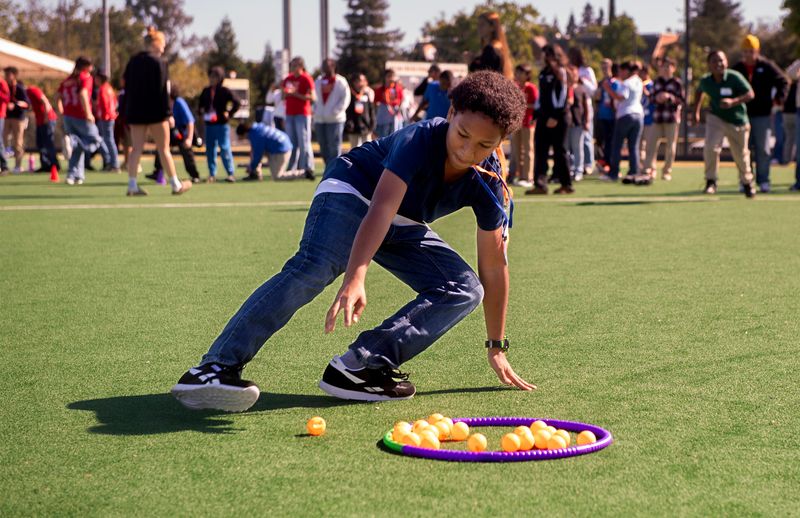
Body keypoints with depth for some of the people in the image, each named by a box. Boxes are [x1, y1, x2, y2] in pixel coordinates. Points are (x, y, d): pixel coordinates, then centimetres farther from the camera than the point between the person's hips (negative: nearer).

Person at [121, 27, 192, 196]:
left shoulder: (133, 62, 11)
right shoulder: (159, 62, -10)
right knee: (164, 149, 3)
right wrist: (167, 113, -13)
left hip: (135, 112, 6)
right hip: (154, 112, -5)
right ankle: (176, 185, 11)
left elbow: (127, 87, 12)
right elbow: (162, 90, -15)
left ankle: (132, 185, -2)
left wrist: (127, 112, 15)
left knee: (136, 149, 5)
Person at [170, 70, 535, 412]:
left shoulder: (488, 185, -17)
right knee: (314, 268, -34)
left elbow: (494, 265, -9)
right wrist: (355, 279, -58)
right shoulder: (420, 139, -32)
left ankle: (358, 367, -22)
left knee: (466, 291, -11)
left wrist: (496, 348, -4)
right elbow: (381, 209, -43)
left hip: (404, 228, 6)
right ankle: (215, 368, -41)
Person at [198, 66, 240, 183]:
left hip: (222, 125, -5)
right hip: (209, 124, 5)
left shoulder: (224, 91, -6)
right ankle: (212, 174, 12)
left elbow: (236, 103, -6)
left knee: (225, 149, -7)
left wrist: (229, 113, -9)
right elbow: (201, 104, 25)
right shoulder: (206, 91, 10)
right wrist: (201, 113, 10)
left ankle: (231, 174, -3)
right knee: (210, 149, 6)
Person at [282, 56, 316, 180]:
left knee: (304, 143, -10)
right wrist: (285, 94, 1)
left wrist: (295, 94, -18)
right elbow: (284, 96, 25)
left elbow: (313, 97, -13)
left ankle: (308, 169, -12)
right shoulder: (287, 79, 14)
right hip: (289, 114, 7)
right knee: (291, 143, 8)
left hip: (302, 115, -7)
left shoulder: (306, 79, -6)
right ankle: (291, 169, 11)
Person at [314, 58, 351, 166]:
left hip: (335, 120, -6)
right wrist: (315, 111, 6)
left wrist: (335, 112, -14)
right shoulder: (318, 81, 16)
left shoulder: (341, 82, -1)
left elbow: (345, 99, -5)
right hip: (320, 119, 6)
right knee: (323, 148, 6)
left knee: (334, 148, -8)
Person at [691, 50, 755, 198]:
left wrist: (733, 102, -34)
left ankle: (747, 182, 37)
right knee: (711, 147, -23)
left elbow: (750, 94, -20)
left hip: (738, 121, -1)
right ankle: (711, 181, -8)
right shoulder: (705, 81, -8)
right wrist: (695, 111, 12)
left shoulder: (734, 77, -20)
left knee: (741, 155, 10)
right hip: (716, 118, 2)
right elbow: (699, 91, 15)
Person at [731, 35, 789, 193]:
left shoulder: (767, 67, -1)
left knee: (763, 149, -1)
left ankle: (763, 181, 6)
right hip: (743, 115, 2)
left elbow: (783, 81, 2)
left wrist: (779, 98, -10)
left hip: (763, 115, -2)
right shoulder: (737, 69, 6)